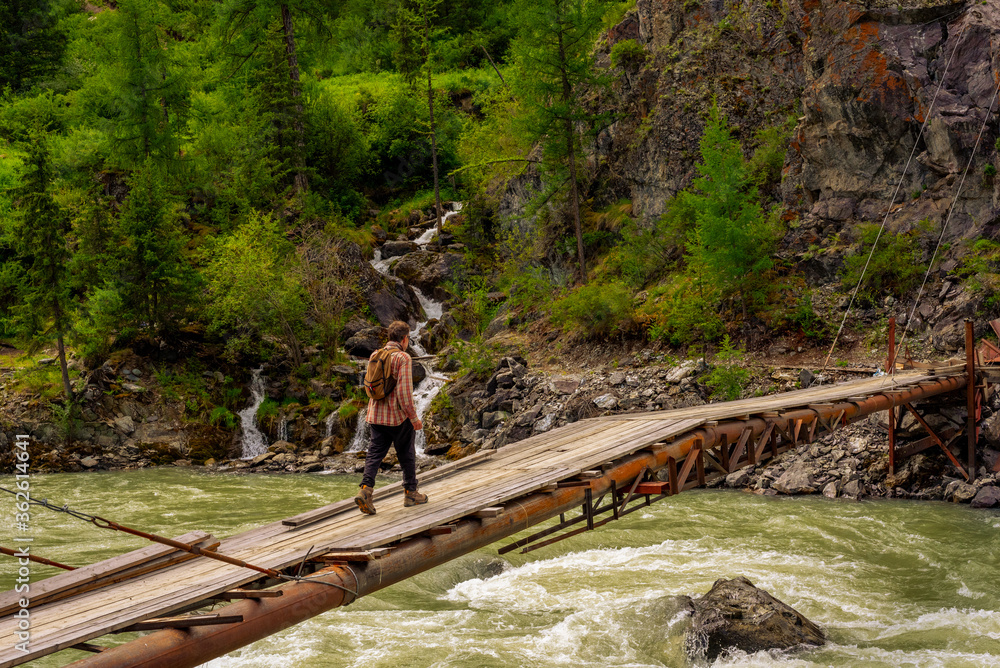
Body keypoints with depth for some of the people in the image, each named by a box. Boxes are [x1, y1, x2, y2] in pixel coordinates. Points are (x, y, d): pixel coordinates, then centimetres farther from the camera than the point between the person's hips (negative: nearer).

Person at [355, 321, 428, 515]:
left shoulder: (375, 356, 7)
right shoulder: (403, 358, -14)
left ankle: (365, 490, -15)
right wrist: (414, 417, -13)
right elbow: (404, 391, -20)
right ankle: (410, 493, 22)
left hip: (376, 415, 5)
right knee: (407, 455, 11)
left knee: (375, 453, 4)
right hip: (398, 416, -5)